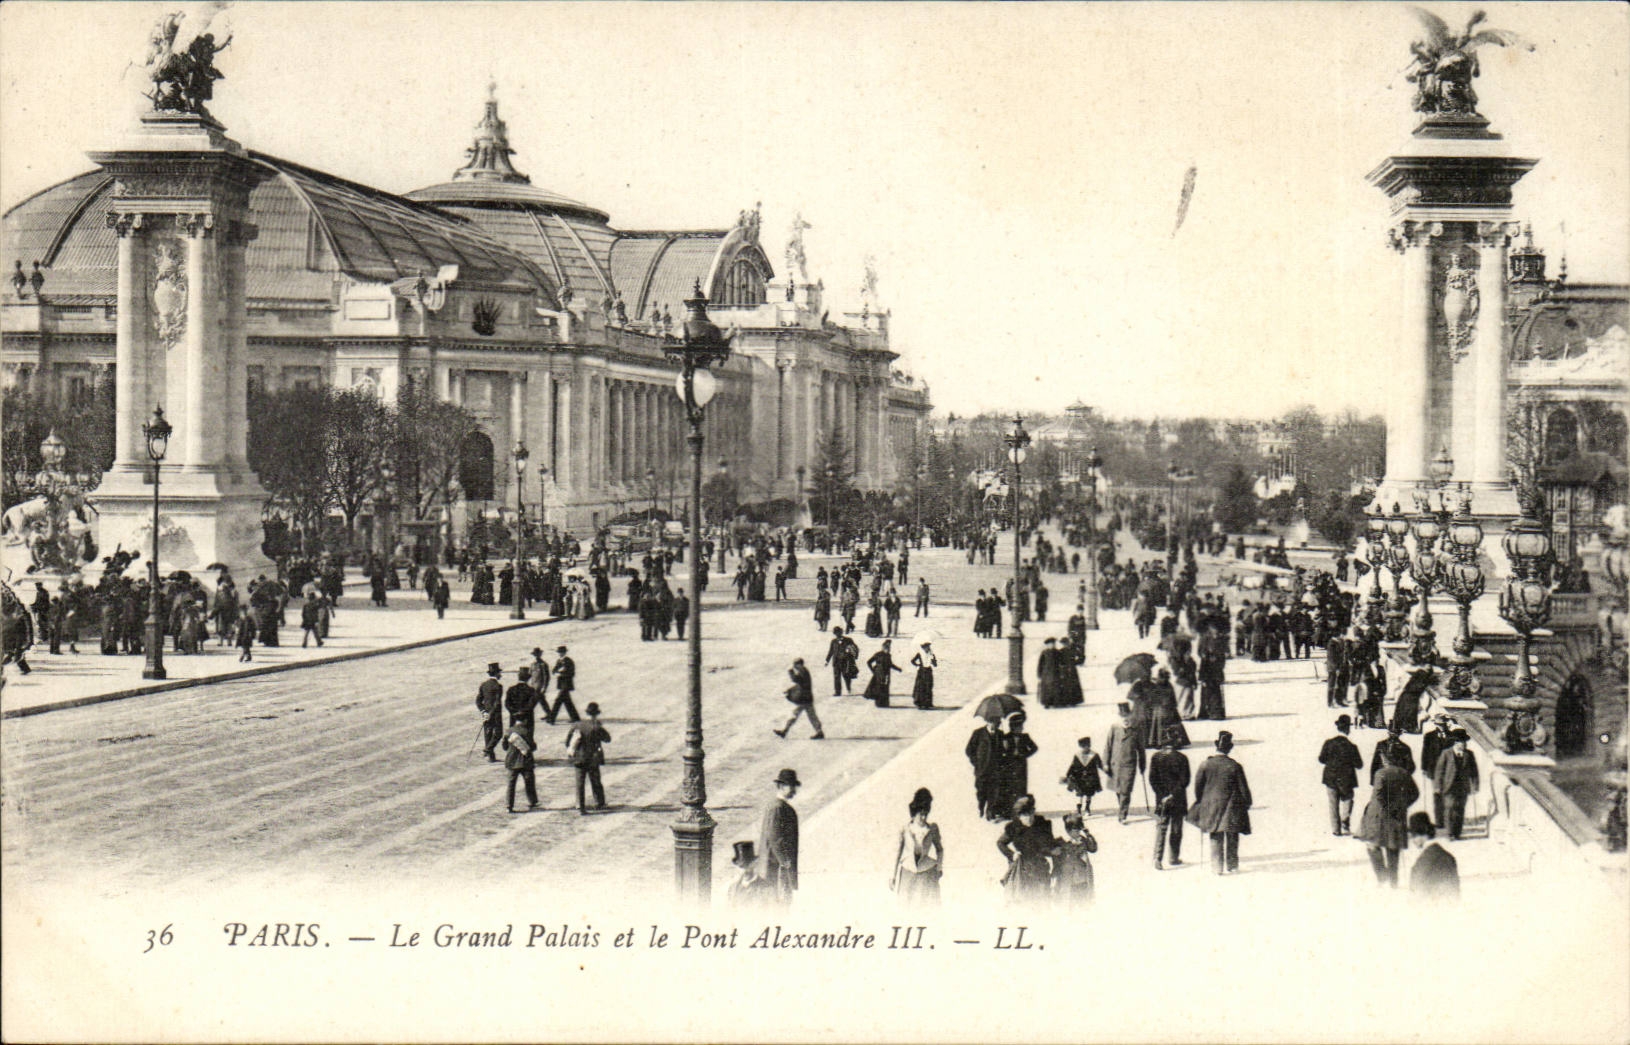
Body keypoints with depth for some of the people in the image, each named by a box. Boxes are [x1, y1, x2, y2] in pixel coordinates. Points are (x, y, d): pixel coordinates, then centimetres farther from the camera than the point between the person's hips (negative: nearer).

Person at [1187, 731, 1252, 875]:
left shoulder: (1205, 764, -8)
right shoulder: (1235, 767, -13)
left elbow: (1198, 786, -1)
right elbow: (1243, 789, -6)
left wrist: (1201, 801, 14)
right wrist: (1247, 804, 8)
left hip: (1211, 807, 2)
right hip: (1231, 809, -2)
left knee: (1215, 839, 12)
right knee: (1231, 839, 11)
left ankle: (1217, 866, 12)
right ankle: (1231, 866, 16)